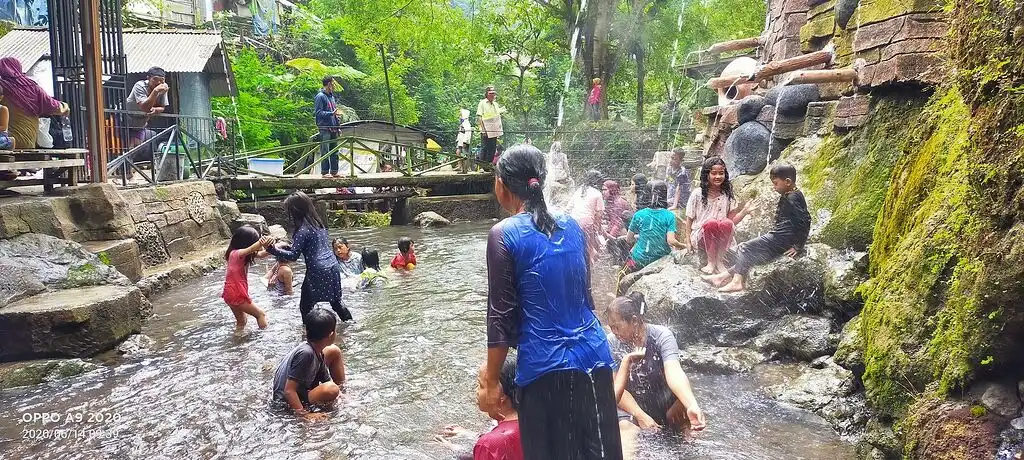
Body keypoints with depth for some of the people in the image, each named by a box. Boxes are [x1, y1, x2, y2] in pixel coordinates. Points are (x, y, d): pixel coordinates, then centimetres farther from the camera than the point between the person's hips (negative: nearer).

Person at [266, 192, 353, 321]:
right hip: (333, 267, 8)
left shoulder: (303, 230, -13)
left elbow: (293, 255, -16)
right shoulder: (318, 223, 11)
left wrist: (273, 250, -20)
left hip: (317, 272, -8)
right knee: (336, 302, 21)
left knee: (305, 306, 4)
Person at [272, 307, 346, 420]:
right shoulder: (306, 353, -32)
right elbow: (289, 391, -32)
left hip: (304, 388, 10)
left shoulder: (317, 350, -5)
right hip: (288, 403, -10)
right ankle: (309, 410, -8)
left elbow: (326, 380, 3)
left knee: (334, 351, 8)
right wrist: (304, 414, -33)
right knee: (331, 390, -37)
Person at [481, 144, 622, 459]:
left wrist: (491, 381, -1)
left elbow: (502, 315, -9)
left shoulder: (504, 235, -9)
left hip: (546, 367, -5)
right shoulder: (572, 226, 7)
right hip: (593, 357, 5)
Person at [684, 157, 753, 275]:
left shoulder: (727, 195, 7)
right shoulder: (697, 194, -2)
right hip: (700, 236, -2)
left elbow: (732, 221, 3)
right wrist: (688, 242, -5)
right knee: (712, 222, -36)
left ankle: (720, 261, -21)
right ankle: (711, 262, -24)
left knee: (727, 223, -32)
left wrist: (744, 211, -14)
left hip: (721, 239, 2)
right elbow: (689, 220, 2)